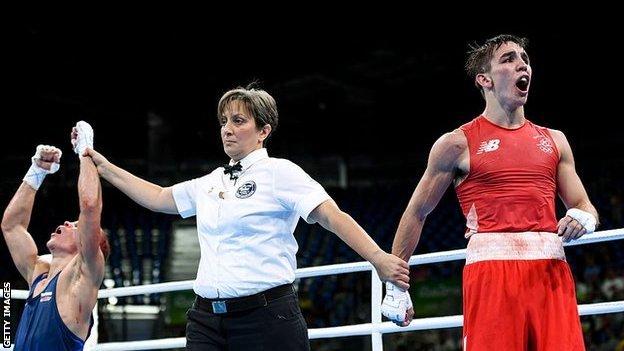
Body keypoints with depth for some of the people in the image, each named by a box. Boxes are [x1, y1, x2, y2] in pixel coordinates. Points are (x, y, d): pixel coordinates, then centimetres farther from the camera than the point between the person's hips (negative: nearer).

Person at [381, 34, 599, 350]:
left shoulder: (554, 140, 20)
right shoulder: (457, 144, 8)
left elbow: (584, 206, 23)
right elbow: (416, 213, 10)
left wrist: (582, 218, -3)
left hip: (550, 270, 4)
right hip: (491, 267, -4)